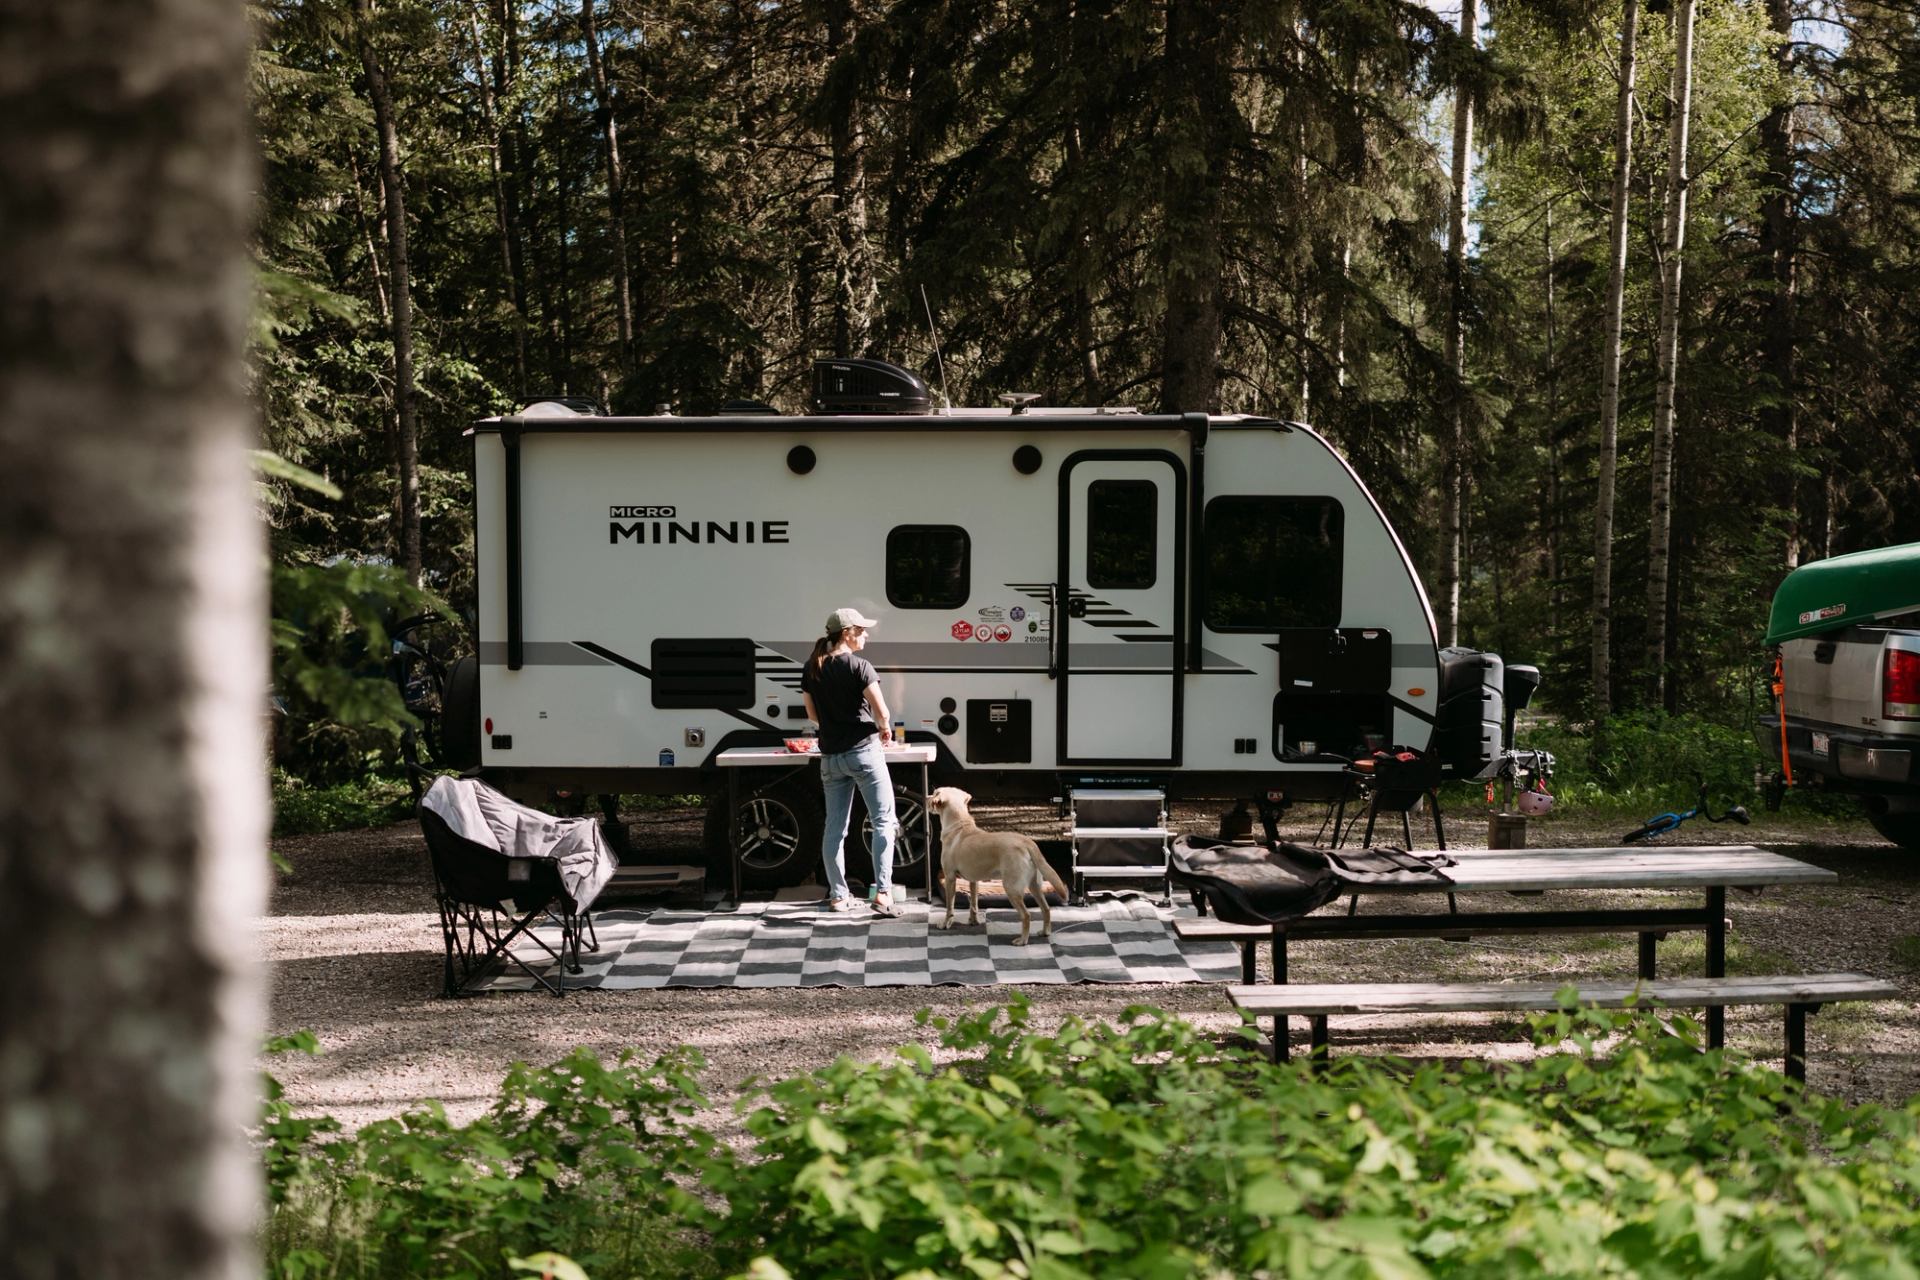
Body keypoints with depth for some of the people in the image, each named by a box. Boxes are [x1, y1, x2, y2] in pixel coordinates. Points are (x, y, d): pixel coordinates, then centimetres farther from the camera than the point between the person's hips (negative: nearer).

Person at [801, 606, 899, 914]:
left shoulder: (811, 668, 6)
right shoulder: (858, 666, -12)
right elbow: (881, 712, -14)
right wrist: (885, 730, 5)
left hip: (830, 756, 6)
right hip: (864, 750, -6)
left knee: (834, 826, 11)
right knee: (883, 820, 0)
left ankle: (838, 895, 16)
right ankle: (882, 893, -9)